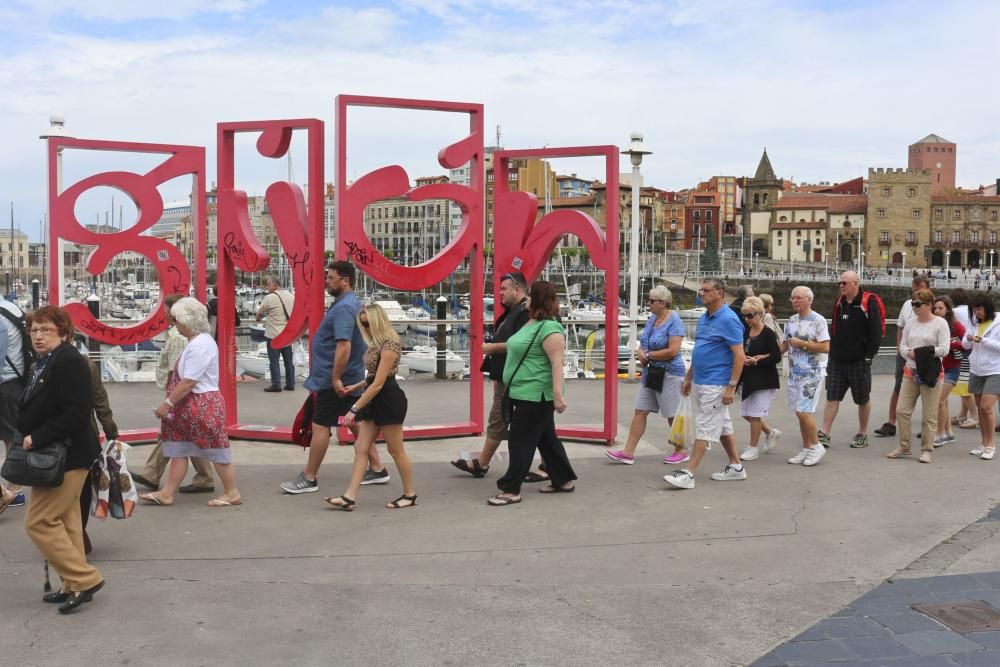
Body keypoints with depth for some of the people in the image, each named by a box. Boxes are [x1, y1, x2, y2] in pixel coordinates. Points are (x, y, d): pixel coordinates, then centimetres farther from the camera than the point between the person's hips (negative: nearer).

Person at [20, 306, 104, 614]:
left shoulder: (69, 362, -17)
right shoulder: (44, 364, 13)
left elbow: (75, 415, -24)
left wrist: (37, 438, -19)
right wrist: (28, 436, 5)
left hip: (68, 457, -10)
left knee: (38, 521, -8)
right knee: (65, 522, 13)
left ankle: (85, 579, -2)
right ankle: (74, 586, 21)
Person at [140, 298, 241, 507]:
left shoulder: (200, 345, -22)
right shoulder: (199, 340, 12)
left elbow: (188, 382, -25)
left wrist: (168, 403, -19)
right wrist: (171, 402, 17)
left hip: (202, 406, -10)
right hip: (189, 406, 10)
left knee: (216, 450, 1)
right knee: (178, 450, 11)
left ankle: (232, 493, 13)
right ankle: (166, 493, 17)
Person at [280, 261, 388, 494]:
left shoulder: (343, 308, -20)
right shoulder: (352, 304, 13)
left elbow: (344, 346, -29)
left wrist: (335, 378, -27)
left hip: (335, 380, -10)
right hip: (351, 378, 10)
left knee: (320, 426, -2)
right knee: (356, 423, 16)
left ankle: (309, 479, 6)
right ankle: (377, 470, 22)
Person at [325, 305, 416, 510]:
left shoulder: (389, 346, -19)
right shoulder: (377, 344, 11)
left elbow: (378, 384, -23)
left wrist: (355, 408, -23)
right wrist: (356, 386, 15)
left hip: (389, 400, -10)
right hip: (374, 400, 10)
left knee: (395, 450, 2)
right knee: (360, 448, 4)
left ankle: (410, 494, 18)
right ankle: (349, 497, 3)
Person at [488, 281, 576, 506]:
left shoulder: (548, 328, -19)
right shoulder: (531, 323, 12)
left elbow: (557, 363, -24)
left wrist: (557, 395, -29)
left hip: (535, 395, -10)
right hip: (527, 393, 10)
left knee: (521, 441, -5)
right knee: (546, 438, 17)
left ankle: (511, 490, 2)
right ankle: (563, 480, 27)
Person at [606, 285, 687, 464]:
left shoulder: (674, 321, -15)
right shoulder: (652, 319, 9)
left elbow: (673, 350, -23)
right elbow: (643, 343, 17)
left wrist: (649, 355, -14)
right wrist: (641, 353, -6)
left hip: (669, 373, -8)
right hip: (651, 372, 8)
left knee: (673, 415, 4)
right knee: (640, 411, 4)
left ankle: (682, 451, 22)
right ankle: (628, 452, 5)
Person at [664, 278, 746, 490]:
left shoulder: (728, 320, -15)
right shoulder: (704, 318, 13)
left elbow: (739, 355, -18)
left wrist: (731, 387, -22)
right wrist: (688, 378, 20)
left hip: (715, 385, -9)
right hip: (700, 383, 9)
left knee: (704, 429, -7)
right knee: (723, 426, 16)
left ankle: (689, 474, -8)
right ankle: (736, 467, 25)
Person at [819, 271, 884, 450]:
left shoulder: (869, 303, -10)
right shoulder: (839, 303, 11)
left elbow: (876, 333, -13)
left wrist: (869, 356, -16)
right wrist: (831, 353, 14)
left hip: (859, 361, -6)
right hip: (837, 360, 6)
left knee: (863, 399, 9)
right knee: (832, 397, 2)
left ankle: (862, 435, 20)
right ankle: (824, 434, 2)